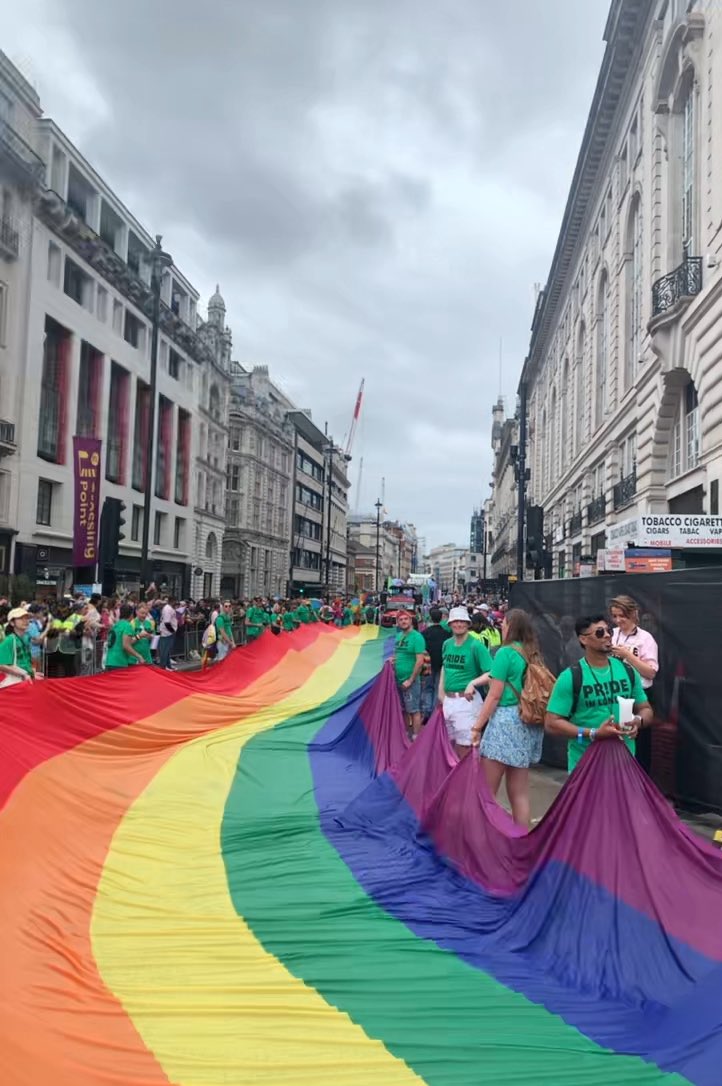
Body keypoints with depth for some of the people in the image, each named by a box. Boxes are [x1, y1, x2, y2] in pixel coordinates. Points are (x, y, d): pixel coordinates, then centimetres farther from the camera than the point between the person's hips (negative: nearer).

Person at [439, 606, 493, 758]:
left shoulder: (476, 646, -12)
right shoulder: (447, 644, 8)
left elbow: (492, 674, -19)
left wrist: (473, 683, -32)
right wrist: (441, 691, 16)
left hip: (466, 700, -7)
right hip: (448, 699, 7)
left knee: (464, 746, -3)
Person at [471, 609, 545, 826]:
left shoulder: (505, 653, -9)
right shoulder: (533, 655, 11)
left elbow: (494, 696, -11)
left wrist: (477, 726, -6)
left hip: (505, 720, -7)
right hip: (529, 723, 7)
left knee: (487, 790, 2)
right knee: (520, 792, 12)